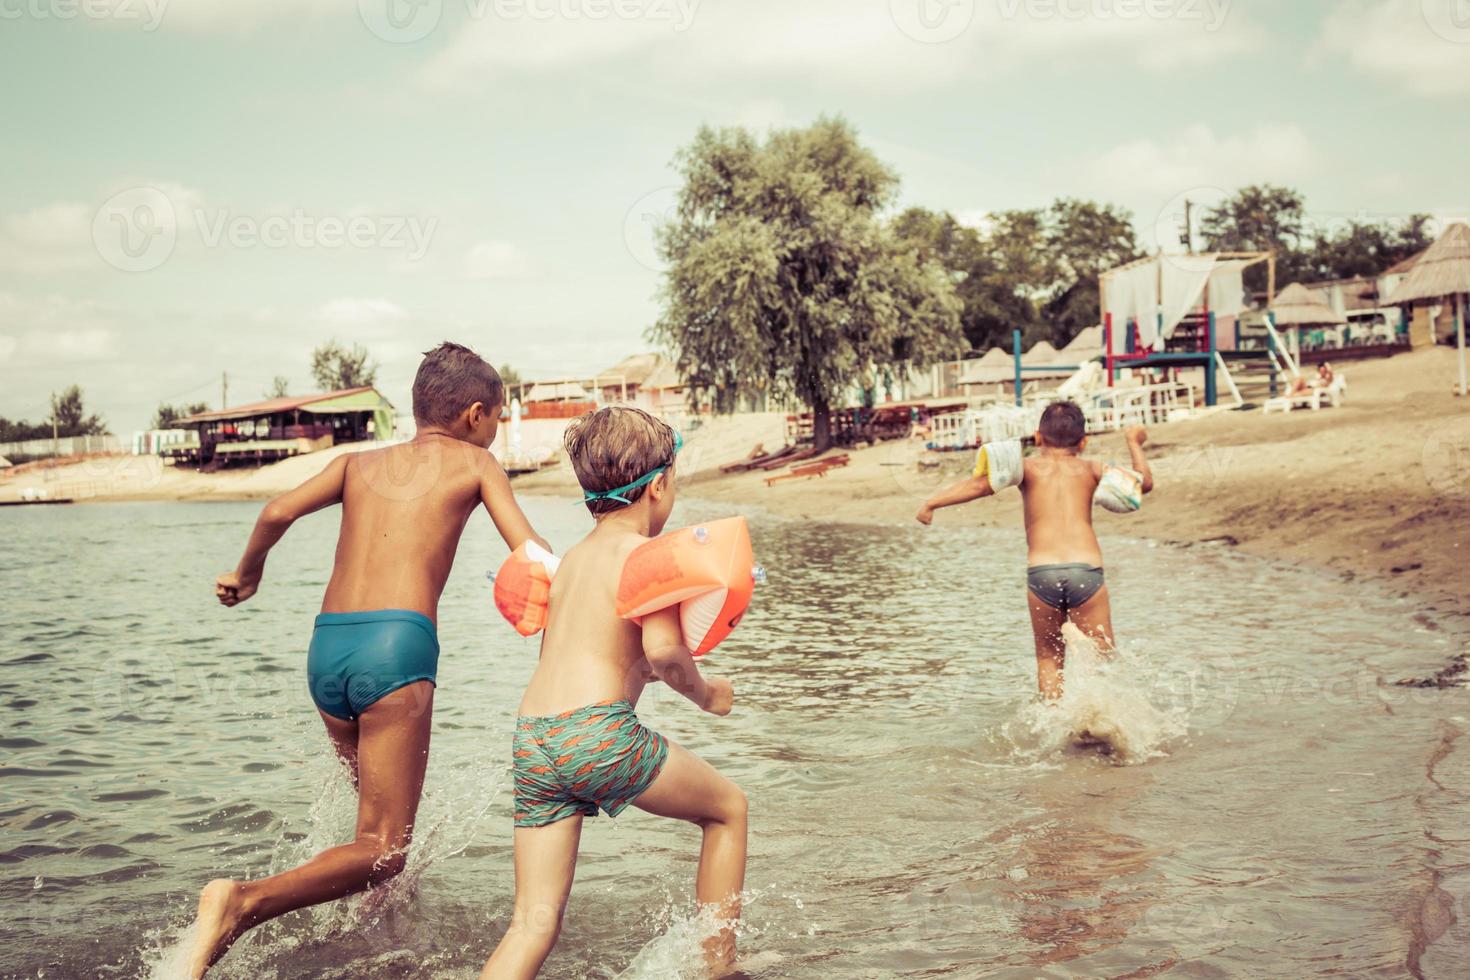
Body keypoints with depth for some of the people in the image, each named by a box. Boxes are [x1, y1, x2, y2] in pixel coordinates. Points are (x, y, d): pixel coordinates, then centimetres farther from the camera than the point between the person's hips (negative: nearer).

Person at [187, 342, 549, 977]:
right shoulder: (474, 462, 13)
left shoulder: (360, 462, 22)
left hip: (326, 648, 6)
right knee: (382, 850, -7)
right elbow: (532, 556, 3)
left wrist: (248, 573, 25)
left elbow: (278, 512, 7)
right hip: (399, 644, -6)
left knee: (384, 810, 27)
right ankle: (244, 902, -26)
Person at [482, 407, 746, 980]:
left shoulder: (572, 558, 22)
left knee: (534, 924, 6)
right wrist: (705, 693, 3)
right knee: (728, 808, 19)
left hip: (531, 740, 7)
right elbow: (661, 650, -15)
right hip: (598, 733, -7)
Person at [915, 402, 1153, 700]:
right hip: (1087, 570, 0)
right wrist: (1134, 443, 42)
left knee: (1048, 657, 16)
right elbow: (1144, 482, 28)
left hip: (1041, 572, 0)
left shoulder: (1029, 467, 12)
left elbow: (980, 484, -4)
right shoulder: (1090, 469, 17)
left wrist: (933, 502, -2)